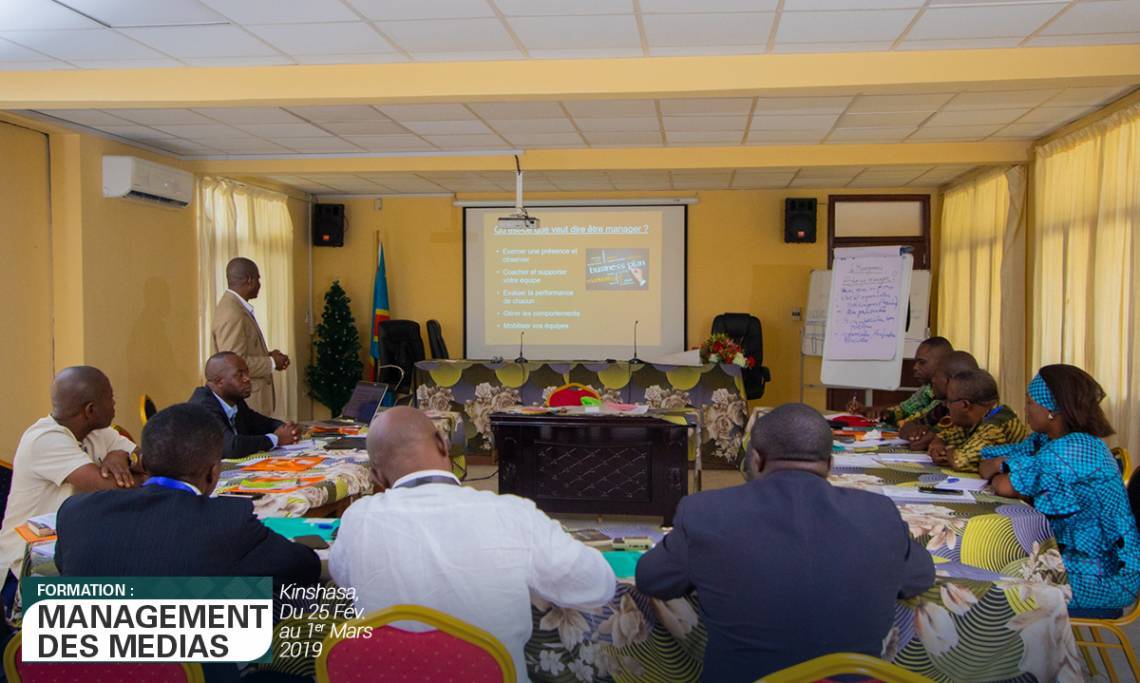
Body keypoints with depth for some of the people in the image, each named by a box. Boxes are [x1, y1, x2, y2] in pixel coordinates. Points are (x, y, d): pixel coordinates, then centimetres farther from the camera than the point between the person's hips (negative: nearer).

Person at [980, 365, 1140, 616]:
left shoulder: (1076, 448, -24)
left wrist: (999, 474, -3)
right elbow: (986, 465, 7)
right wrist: (1003, 463, -14)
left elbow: (1007, 486, -24)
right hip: (1074, 557, 8)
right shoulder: (1045, 441, 5)